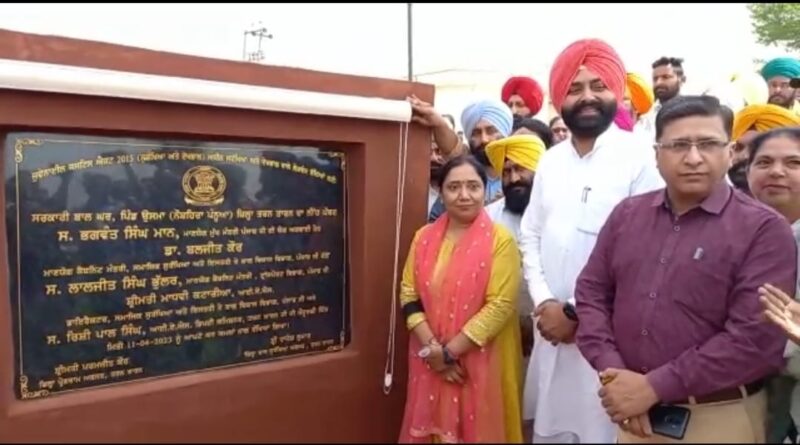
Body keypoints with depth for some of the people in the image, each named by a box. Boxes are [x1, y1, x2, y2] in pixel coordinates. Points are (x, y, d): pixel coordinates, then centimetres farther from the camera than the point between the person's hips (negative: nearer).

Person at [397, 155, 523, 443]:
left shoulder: (500, 240, -9)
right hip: (430, 363, 4)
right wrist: (433, 349, -11)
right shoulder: (424, 237, 4)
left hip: (479, 362, -3)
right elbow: (409, 295, 1)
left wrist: (449, 352, -14)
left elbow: (500, 306, -15)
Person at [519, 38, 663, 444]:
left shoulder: (639, 159, -9)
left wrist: (576, 312, -11)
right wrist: (544, 302, -4)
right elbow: (530, 235, 10)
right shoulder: (550, 160, 9)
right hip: (550, 324, 5)